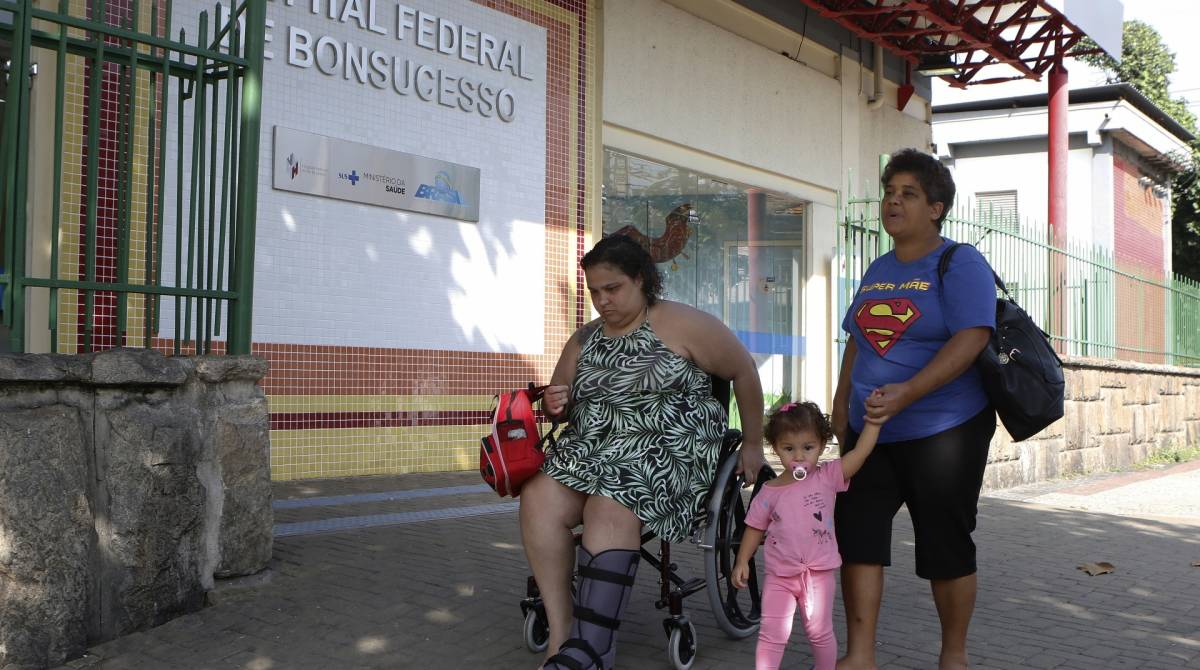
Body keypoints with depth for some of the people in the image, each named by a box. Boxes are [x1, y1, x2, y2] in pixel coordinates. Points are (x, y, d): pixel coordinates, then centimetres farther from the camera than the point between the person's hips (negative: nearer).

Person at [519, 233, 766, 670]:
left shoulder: (680, 324, -1)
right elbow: (559, 406, 25)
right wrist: (554, 404, -1)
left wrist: (753, 446, 7)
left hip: (666, 449, -5)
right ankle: (560, 630, -21)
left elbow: (744, 372, 4)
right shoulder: (584, 339, 18)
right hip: (592, 447, 6)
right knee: (538, 497, -24)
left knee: (610, 510, -35)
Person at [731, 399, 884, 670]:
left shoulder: (827, 477, -6)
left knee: (820, 632, 13)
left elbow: (860, 453, -15)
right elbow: (755, 528, 8)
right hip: (779, 575, 1)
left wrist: (873, 421, -22)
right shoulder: (769, 492, -2)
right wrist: (742, 562, 5)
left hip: (818, 573, 0)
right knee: (771, 634, 1)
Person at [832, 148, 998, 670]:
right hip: (870, 431, 6)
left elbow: (971, 339, -21)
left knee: (945, 546, 4)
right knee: (856, 533, -2)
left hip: (943, 431, -6)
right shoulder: (879, 270, 13)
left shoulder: (960, 264, -8)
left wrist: (907, 392, -31)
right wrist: (842, 403, 15)